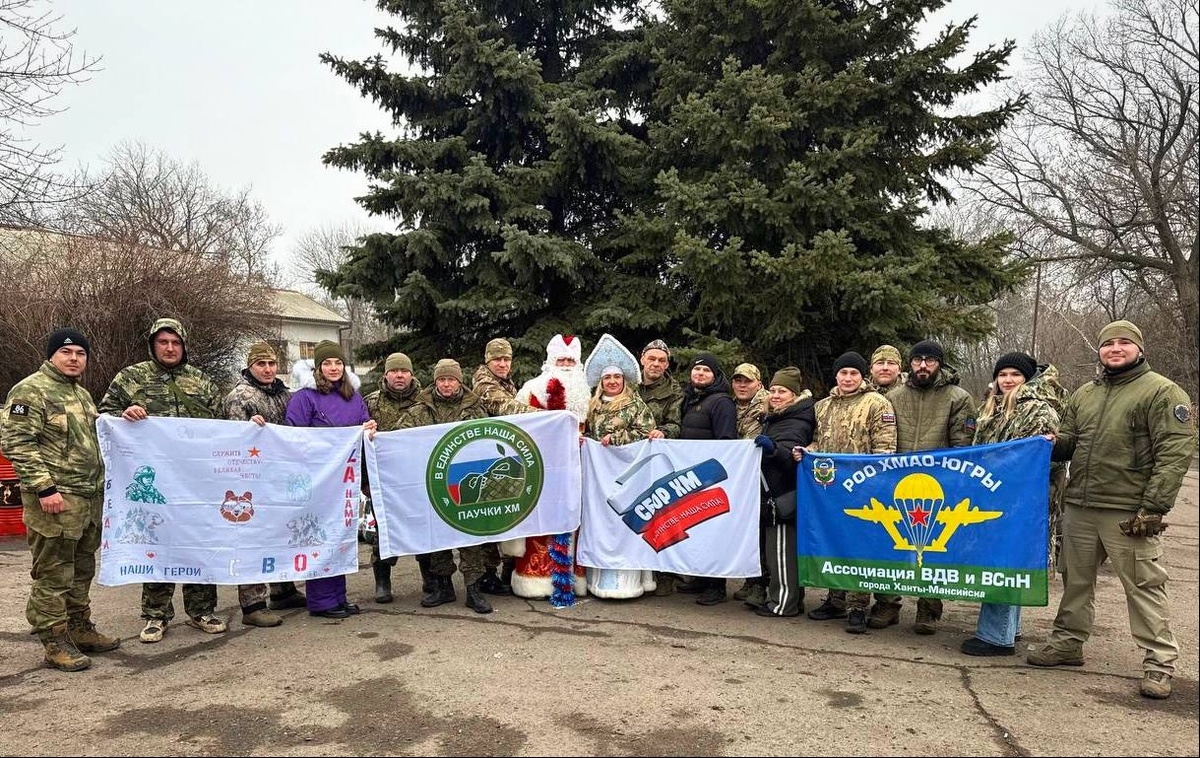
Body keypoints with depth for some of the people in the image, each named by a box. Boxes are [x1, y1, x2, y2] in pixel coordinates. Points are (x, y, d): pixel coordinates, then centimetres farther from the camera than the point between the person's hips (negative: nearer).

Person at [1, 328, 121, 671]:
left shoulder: (81, 394, 18)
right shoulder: (30, 391, -9)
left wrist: (99, 486, 21)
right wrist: (44, 487, -21)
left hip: (89, 499, 9)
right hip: (55, 500, -9)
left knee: (82, 570, 16)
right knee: (52, 574, -2)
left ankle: (80, 629, 27)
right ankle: (55, 642, 6)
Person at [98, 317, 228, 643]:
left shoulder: (202, 381, 13)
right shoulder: (131, 377, 6)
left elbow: (220, 424, 18)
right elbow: (105, 414, 8)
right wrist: (124, 415, -13)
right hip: (151, 480, -2)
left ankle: (201, 610, 19)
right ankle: (156, 614, 17)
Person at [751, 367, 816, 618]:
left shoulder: (797, 422, -12)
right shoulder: (774, 418, 16)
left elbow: (791, 456, -28)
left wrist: (773, 448, -43)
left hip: (784, 496, -10)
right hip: (774, 494, 10)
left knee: (781, 550, -6)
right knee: (786, 549, 14)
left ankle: (784, 603, 1)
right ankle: (793, 600, 22)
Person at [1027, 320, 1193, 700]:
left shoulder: (1162, 392, -5)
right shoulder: (1084, 395, 15)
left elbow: (1175, 452, -12)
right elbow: (1069, 439, 23)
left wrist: (1153, 507, -17)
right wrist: (1054, 443, -3)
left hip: (1128, 513, -6)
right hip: (1079, 509, 6)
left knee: (1144, 586, 0)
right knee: (1075, 579, 15)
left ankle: (1159, 662, 11)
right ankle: (1067, 642, 28)